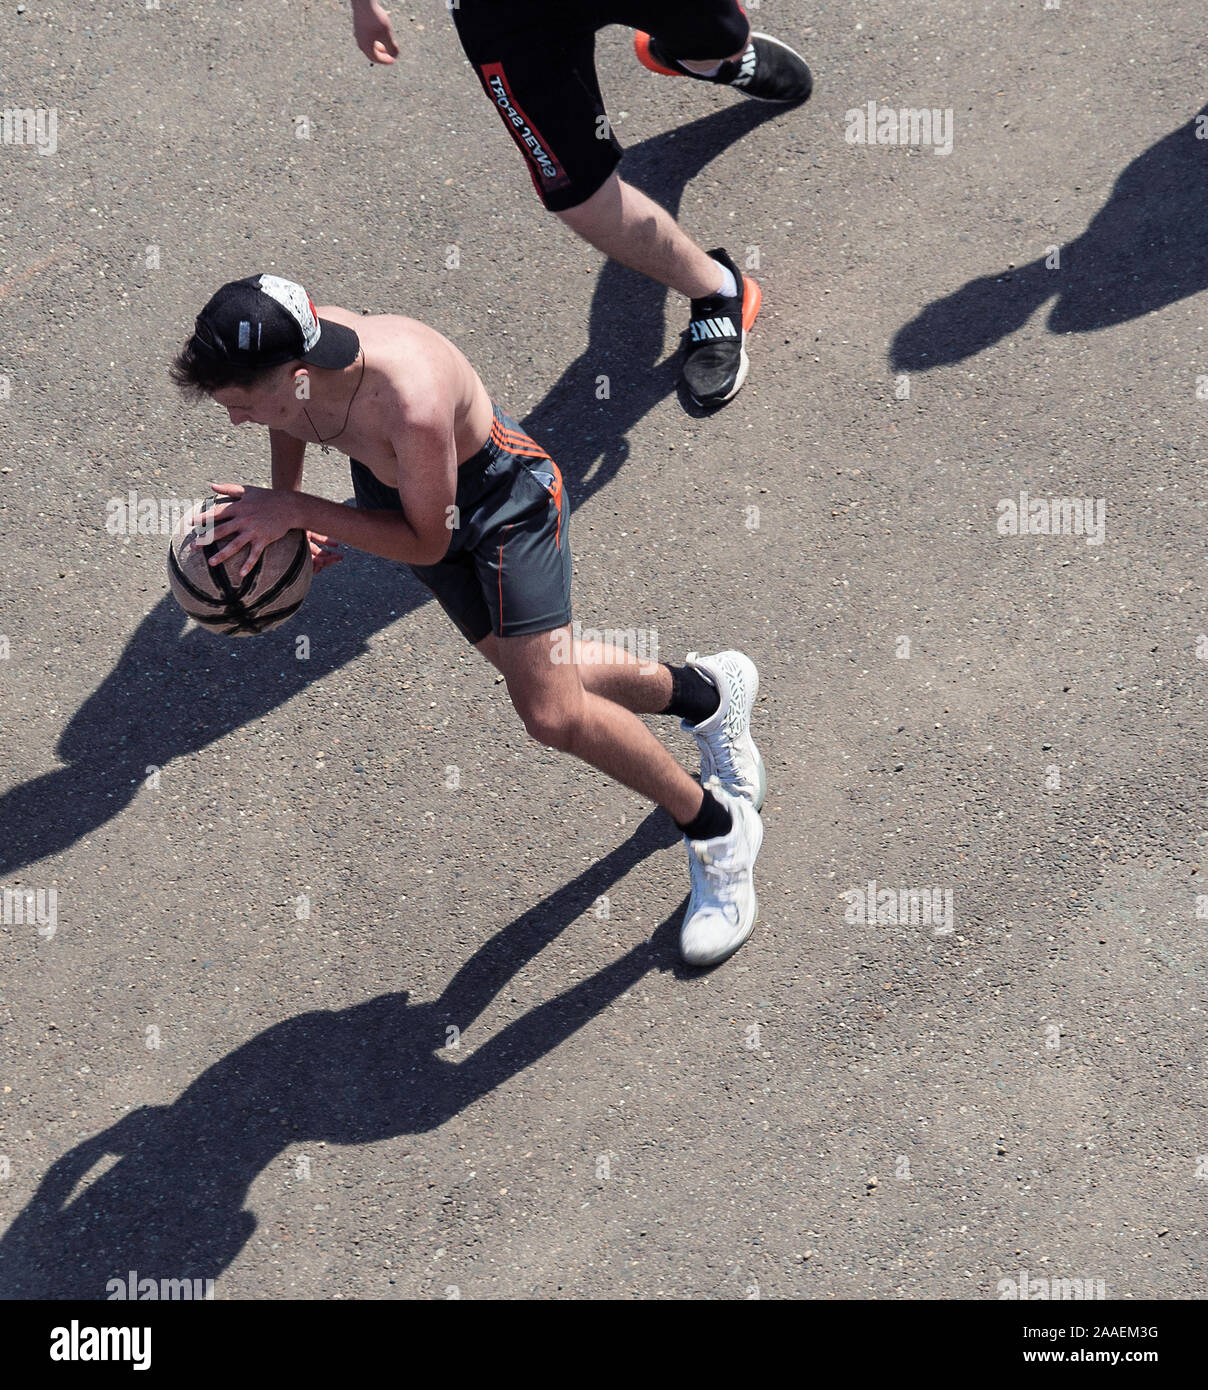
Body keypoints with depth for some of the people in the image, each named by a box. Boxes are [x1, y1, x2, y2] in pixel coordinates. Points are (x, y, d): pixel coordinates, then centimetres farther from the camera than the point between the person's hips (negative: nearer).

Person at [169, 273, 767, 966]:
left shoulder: (413, 403, -44)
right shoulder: (279, 352, -24)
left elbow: (426, 542, -27)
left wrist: (296, 510, -31)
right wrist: (281, 508, -3)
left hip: (505, 494, -7)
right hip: (397, 484, 7)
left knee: (553, 715, -11)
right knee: (538, 675, 17)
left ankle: (719, 830, 12)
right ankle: (706, 691, 43)